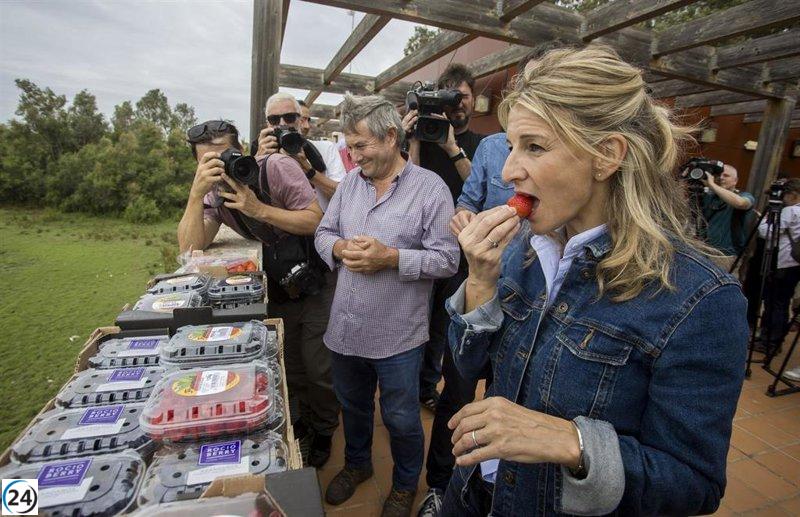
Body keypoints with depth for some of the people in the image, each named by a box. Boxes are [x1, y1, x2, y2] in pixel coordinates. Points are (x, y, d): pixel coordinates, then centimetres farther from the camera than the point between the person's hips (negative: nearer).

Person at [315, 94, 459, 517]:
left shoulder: (431, 188, -12)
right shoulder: (349, 182, 5)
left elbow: (446, 259, -14)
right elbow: (324, 233, 8)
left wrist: (390, 257, -24)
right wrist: (340, 249, -15)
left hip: (398, 336, -5)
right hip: (345, 327, 5)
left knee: (401, 420, 15)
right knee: (352, 406, 26)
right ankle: (357, 464, 54)